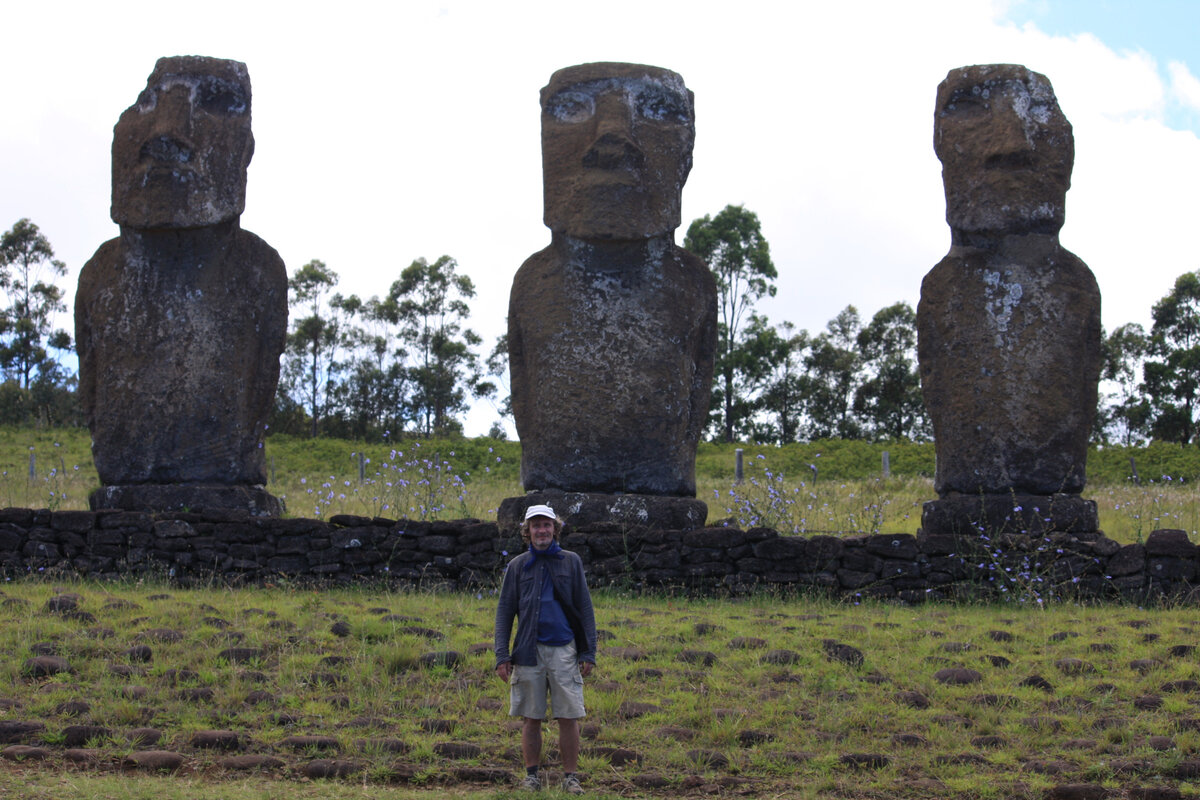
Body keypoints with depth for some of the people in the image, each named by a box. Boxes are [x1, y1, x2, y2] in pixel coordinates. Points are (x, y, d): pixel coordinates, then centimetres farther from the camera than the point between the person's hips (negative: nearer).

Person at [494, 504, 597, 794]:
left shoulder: (571, 562, 7)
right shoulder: (517, 566, 8)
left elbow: (584, 609, 8)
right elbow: (504, 611, 8)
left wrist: (588, 652, 1)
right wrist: (502, 656, -1)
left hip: (564, 650, -1)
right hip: (529, 651, 1)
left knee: (569, 717, -3)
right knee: (531, 718, 4)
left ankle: (571, 777, 6)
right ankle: (532, 775, 14)